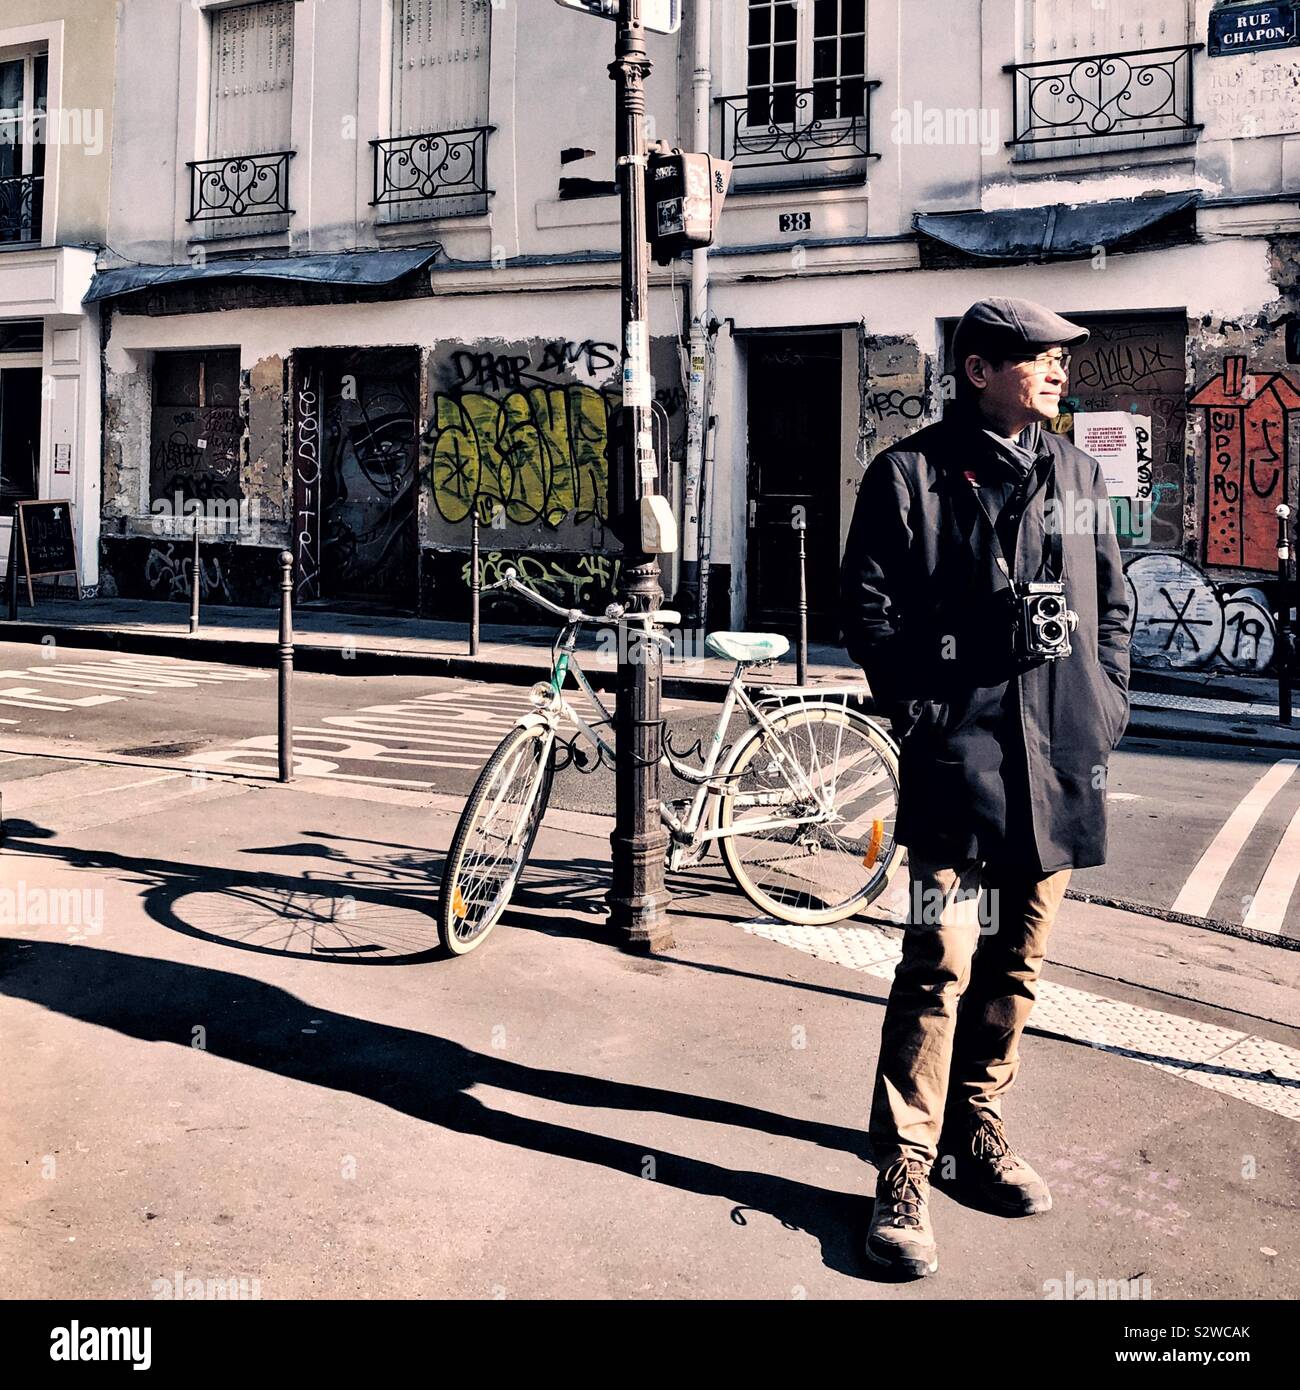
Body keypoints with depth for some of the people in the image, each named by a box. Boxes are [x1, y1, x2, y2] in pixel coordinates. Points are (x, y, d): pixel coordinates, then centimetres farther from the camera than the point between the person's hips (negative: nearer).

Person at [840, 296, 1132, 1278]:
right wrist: (925, 716, -9)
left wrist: (1106, 710, 8)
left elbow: (1113, 603, 18)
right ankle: (905, 1173, 3)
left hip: (1062, 765, 5)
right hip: (960, 756, -5)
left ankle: (978, 1131, 30)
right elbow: (869, 607, -3)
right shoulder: (910, 474, -1)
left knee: (1017, 964, 13)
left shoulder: (1080, 475, 14)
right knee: (943, 963, -8)